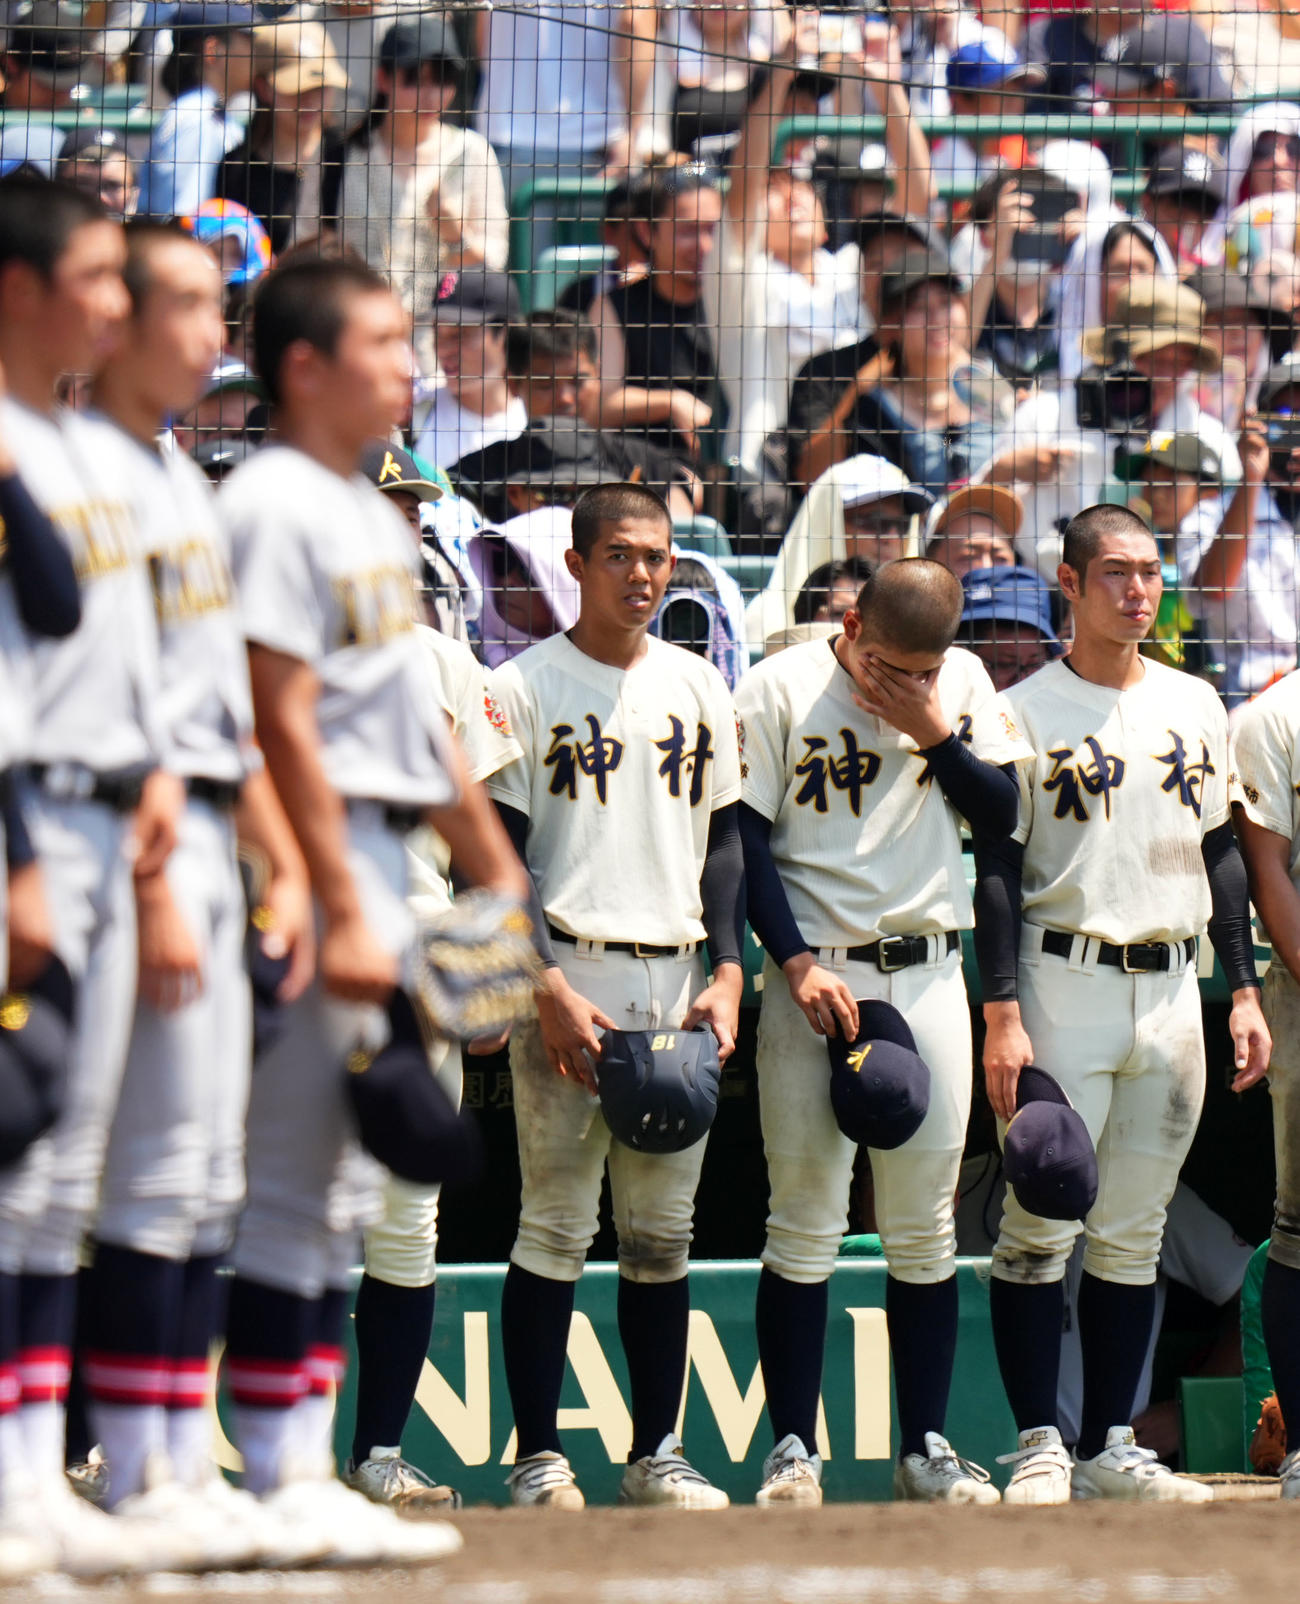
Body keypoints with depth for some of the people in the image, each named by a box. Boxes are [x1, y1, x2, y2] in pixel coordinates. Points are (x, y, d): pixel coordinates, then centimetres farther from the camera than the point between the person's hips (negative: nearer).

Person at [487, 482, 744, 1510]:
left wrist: (726, 972, 4)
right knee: (557, 1224, -6)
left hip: (677, 980, 5)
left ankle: (657, 1455, 10)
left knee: (663, 1229, 6)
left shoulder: (699, 689, 14)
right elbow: (500, 857, -5)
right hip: (568, 973, -5)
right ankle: (538, 1456, -3)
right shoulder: (525, 689, -1)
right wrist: (551, 989, -14)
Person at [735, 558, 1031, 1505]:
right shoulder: (781, 689, -4)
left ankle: (926, 1449, 10)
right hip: (816, 977, -3)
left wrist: (935, 733, -8)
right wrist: (797, 963, -14)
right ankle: (794, 1450, 0)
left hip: (929, 974, 3)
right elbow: (745, 838, -5)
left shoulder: (963, 683, 8)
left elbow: (1001, 815, 6)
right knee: (805, 1223, -4)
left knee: (926, 1228, 5)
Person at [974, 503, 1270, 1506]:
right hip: (1064, 982, -5)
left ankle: (1110, 1448, 12)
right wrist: (1002, 1016, -13)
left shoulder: (1196, 707, 12)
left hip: (1172, 993, 5)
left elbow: (1222, 856, 17)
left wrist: (1244, 991, 10)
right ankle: (1040, 1448, -3)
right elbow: (996, 873, -6)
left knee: (1134, 1234, 8)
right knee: (1042, 1226, -7)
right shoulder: (1026, 712, -3)